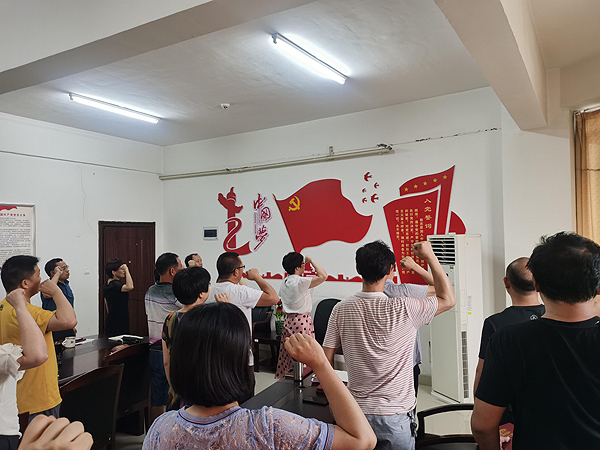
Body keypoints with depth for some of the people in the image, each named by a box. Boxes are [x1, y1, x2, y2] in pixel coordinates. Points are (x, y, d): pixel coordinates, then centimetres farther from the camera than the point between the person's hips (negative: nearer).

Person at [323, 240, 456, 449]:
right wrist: (430, 257, -2)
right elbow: (448, 299, -4)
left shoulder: (341, 309, -8)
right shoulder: (402, 309, -19)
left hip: (357, 411, 3)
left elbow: (326, 359, -2)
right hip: (395, 416, -3)